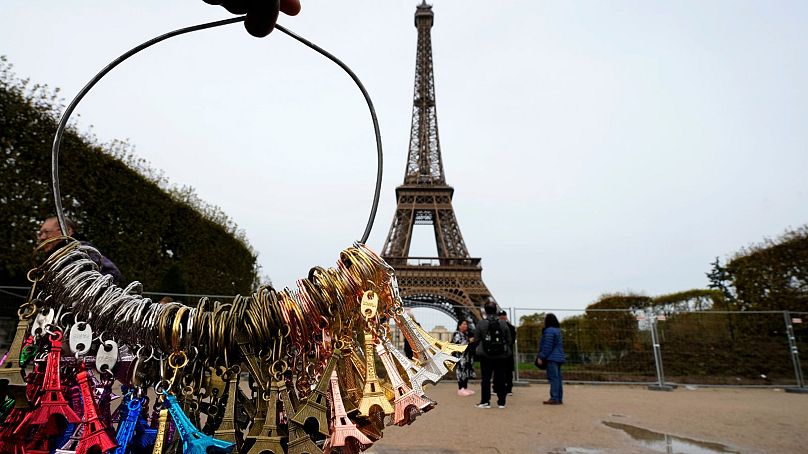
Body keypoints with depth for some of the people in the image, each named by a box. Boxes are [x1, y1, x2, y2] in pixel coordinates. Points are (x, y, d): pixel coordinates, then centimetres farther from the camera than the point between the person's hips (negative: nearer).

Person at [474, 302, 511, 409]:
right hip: (501, 356, 2)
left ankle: (485, 401, 7)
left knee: (485, 379, 5)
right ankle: (501, 402, 13)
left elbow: (476, 339, -4)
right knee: (500, 379, 9)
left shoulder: (481, 324, -8)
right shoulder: (503, 324, -2)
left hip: (486, 356, -2)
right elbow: (509, 340, 2)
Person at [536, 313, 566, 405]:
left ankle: (554, 398, -8)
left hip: (552, 358, -9)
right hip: (558, 357, 10)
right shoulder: (557, 330, 15)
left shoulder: (549, 331, -15)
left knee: (553, 377, -8)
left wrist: (541, 357, -11)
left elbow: (547, 346, -17)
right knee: (558, 377, 11)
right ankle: (559, 398, 16)